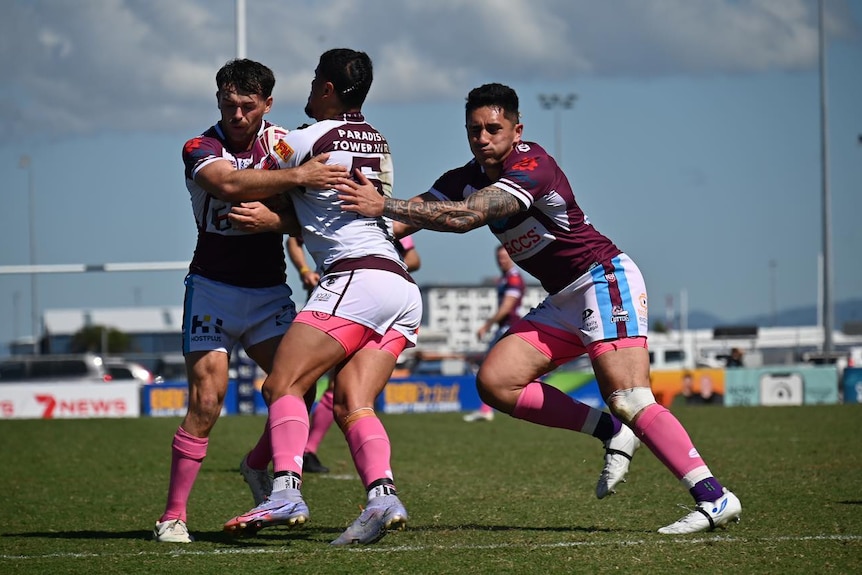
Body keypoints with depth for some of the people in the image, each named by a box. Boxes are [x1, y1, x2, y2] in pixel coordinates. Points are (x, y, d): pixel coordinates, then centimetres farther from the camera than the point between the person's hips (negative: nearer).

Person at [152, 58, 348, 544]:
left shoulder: (282, 141, 2)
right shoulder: (199, 150, -11)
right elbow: (228, 184, -33)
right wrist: (294, 177, -41)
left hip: (269, 293, 3)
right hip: (213, 289, -3)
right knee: (207, 400, -14)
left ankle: (258, 466, 18)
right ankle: (173, 516, -7)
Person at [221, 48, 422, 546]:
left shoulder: (309, 140, -1)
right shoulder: (379, 144, 23)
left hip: (356, 278, -8)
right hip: (403, 288, 8)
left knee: (284, 384, -11)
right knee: (352, 404, 0)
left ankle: (286, 492, -29)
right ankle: (382, 493, -23)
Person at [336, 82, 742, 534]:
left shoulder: (531, 166, -21)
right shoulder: (465, 179, 6)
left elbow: (464, 217, -32)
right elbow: (410, 216, 1)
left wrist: (384, 205, -34)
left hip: (606, 280, -9)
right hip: (563, 300, 9)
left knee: (628, 401, -22)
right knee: (495, 382, -4)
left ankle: (715, 498, -22)